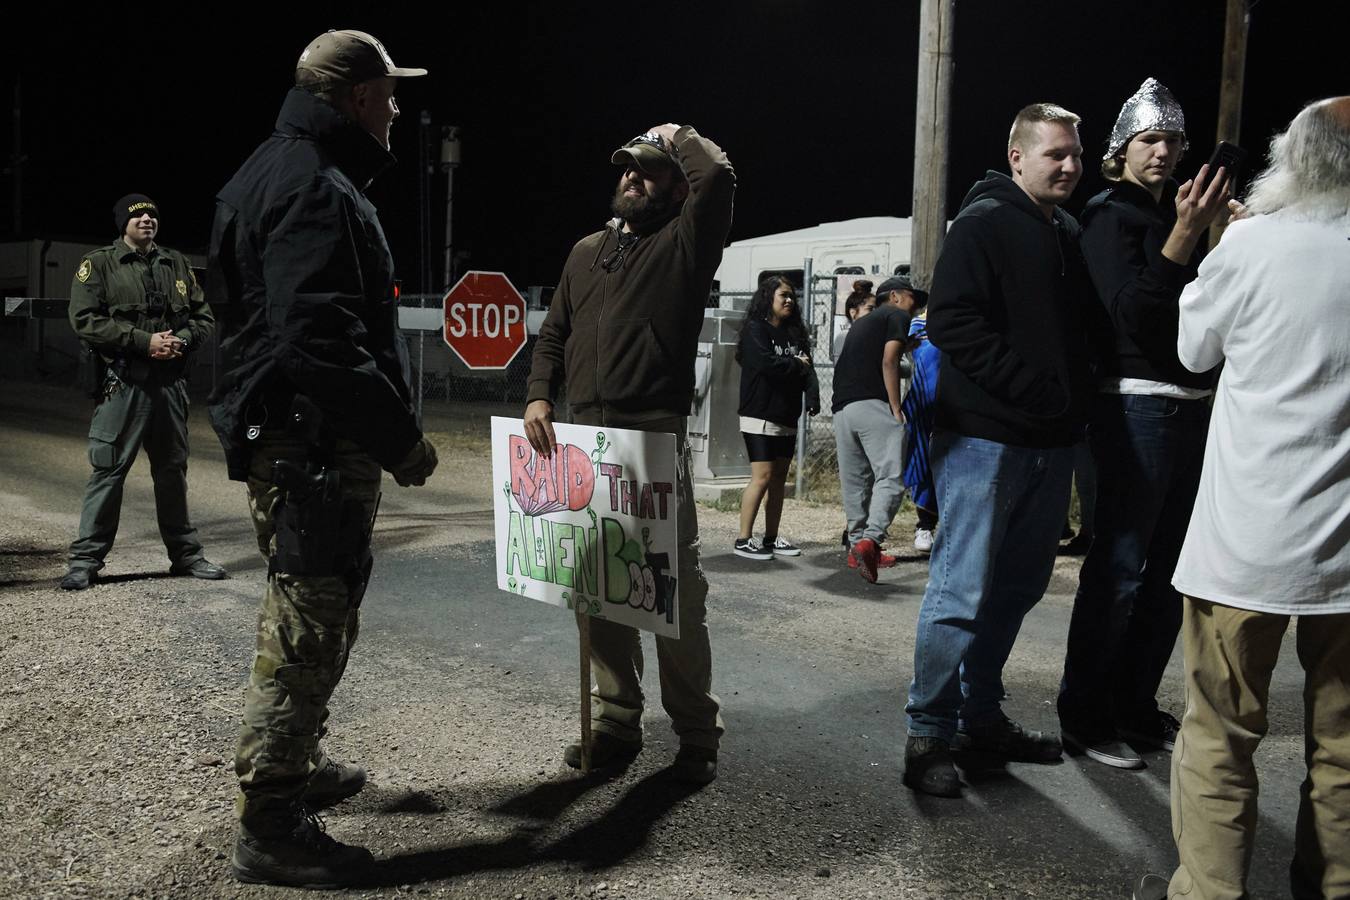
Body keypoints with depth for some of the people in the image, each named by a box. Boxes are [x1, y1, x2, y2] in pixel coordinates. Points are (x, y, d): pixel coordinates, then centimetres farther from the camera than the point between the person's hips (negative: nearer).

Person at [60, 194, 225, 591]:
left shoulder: (177, 264, 14)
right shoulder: (98, 265, 1)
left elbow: (204, 316, 15)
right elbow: (85, 319, -10)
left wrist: (182, 339, -6)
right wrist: (144, 340, -17)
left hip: (171, 383, 4)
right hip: (123, 383, -4)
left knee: (173, 469, 12)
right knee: (108, 469, -4)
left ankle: (185, 553, 22)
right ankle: (86, 559, 4)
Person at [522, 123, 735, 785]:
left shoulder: (684, 242, 2)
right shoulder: (587, 251, 20)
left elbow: (718, 177, -17)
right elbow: (553, 335, 19)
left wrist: (679, 135, 3)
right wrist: (539, 396, 2)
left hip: (655, 439, -6)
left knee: (676, 589, -1)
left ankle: (696, 735, 11)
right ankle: (615, 723, 23)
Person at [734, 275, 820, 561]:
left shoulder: (794, 333, 15)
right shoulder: (756, 329, -6)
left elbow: (807, 368, 6)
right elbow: (765, 363, -21)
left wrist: (812, 397, -12)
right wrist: (796, 365, -5)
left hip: (787, 419, 7)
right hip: (760, 416, -7)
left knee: (779, 478, 9)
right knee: (762, 477, -11)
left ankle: (771, 539, 16)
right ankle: (744, 540, -5)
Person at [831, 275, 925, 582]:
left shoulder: (861, 322, 30)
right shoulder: (897, 316, 6)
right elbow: (888, 362, -7)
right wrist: (896, 409, -8)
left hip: (841, 407, 8)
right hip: (873, 406, -8)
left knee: (854, 481, 13)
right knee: (890, 477, -12)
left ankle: (857, 545, 18)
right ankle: (870, 540, -29)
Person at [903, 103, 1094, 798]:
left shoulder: (1069, 232, 16)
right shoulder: (984, 222, -7)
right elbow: (952, 321, -18)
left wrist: (1073, 403, 10)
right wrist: (1030, 386, -20)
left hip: (1050, 441, 8)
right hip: (986, 435, -8)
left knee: (1018, 586, 14)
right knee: (962, 591, -5)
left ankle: (981, 714, 27)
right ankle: (928, 733, 5)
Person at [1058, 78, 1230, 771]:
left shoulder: (1176, 212, 18)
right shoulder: (1109, 213, -3)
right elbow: (1130, 312, -18)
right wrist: (1185, 235, -24)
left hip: (1193, 406, 8)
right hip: (1136, 405, -8)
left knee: (1169, 567, 10)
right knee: (1120, 566, -6)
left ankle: (1136, 706, 21)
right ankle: (1084, 715, 4)